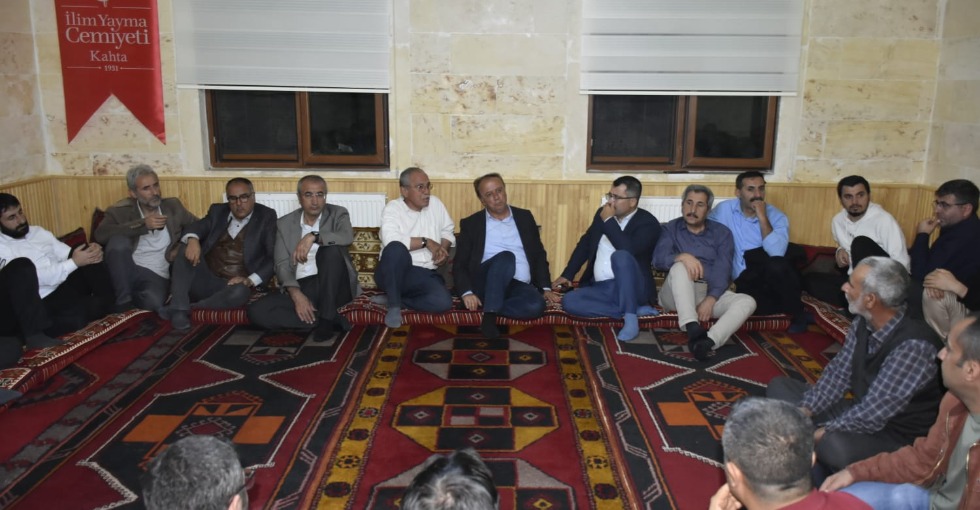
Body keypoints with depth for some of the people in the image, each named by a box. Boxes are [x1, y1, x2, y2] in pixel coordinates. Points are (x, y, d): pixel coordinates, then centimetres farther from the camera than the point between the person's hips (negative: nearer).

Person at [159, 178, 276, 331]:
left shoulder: (266, 217, 3)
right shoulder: (218, 211, 16)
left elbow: (275, 257, -6)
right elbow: (197, 227, -1)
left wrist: (251, 280, -19)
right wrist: (192, 239, -25)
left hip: (233, 285, -4)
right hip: (203, 280, 4)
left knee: (240, 292, -37)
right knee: (186, 249, -20)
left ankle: (190, 308, -23)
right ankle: (179, 309, -23)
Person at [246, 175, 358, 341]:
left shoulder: (338, 214, 6)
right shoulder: (284, 224, 11)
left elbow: (348, 237, -17)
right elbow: (282, 265, 2)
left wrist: (313, 236, -28)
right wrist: (296, 294, -16)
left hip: (333, 288, -2)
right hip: (300, 288, 3)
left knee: (330, 249, -31)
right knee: (256, 311, -22)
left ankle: (327, 318, -22)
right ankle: (332, 320, -20)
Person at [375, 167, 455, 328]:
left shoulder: (435, 203, 8)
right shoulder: (393, 209, -9)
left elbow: (448, 230, 20)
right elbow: (391, 241, -27)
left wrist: (443, 249, -1)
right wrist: (426, 242, -18)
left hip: (426, 275, 5)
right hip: (395, 272, -4)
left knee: (443, 302, -26)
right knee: (397, 248, -39)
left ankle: (394, 299, -3)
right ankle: (394, 305, -21)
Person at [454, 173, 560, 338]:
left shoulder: (524, 217, 15)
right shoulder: (471, 224, 7)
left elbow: (539, 254, 17)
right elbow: (459, 265, 3)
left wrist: (545, 287, 4)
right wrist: (467, 293, -15)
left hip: (519, 286, 2)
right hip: (485, 285, -2)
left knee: (536, 304, -34)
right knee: (506, 256, -35)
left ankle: (487, 308, -19)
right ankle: (489, 316, -33)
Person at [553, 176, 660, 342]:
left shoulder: (648, 223, -8)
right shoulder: (602, 213, 11)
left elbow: (628, 250, -27)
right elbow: (584, 243, 20)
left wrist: (609, 221, -16)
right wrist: (567, 274, 13)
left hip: (631, 288, -7)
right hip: (600, 289, 7)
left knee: (620, 255, -36)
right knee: (569, 301, -22)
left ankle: (630, 317, -29)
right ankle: (635, 309, -16)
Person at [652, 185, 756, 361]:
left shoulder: (721, 232, 11)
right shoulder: (671, 228, 11)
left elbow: (722, 270, -4)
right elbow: (658, 260, -7)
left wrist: (710, 300, -21)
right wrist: (682, 256, -29)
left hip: (711, 293, 2)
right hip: (677, 294, -1)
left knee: (747, 301, -25)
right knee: (680, 267, -32)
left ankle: (708, 341, -50)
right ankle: (692, 329, -49)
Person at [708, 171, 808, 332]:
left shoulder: (777, 217, -4)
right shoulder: (724, 210, 0)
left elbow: (776, 252, -22)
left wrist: (762, 217, -20)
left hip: (776, 279, 0)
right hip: (745, 281, 0)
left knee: (776, 264, -36)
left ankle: (797, 313, -8)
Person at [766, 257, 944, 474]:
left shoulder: (914, 346, -29)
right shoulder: (862, 323, -5)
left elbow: (874, 413, -29)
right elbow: (838, 373, 2)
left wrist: (819, 434, -23)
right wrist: (802, 412, -11)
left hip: (896, 434, -8)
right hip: (859, 412, 8)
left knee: (834, 445, -39)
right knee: (779, 387, 4)